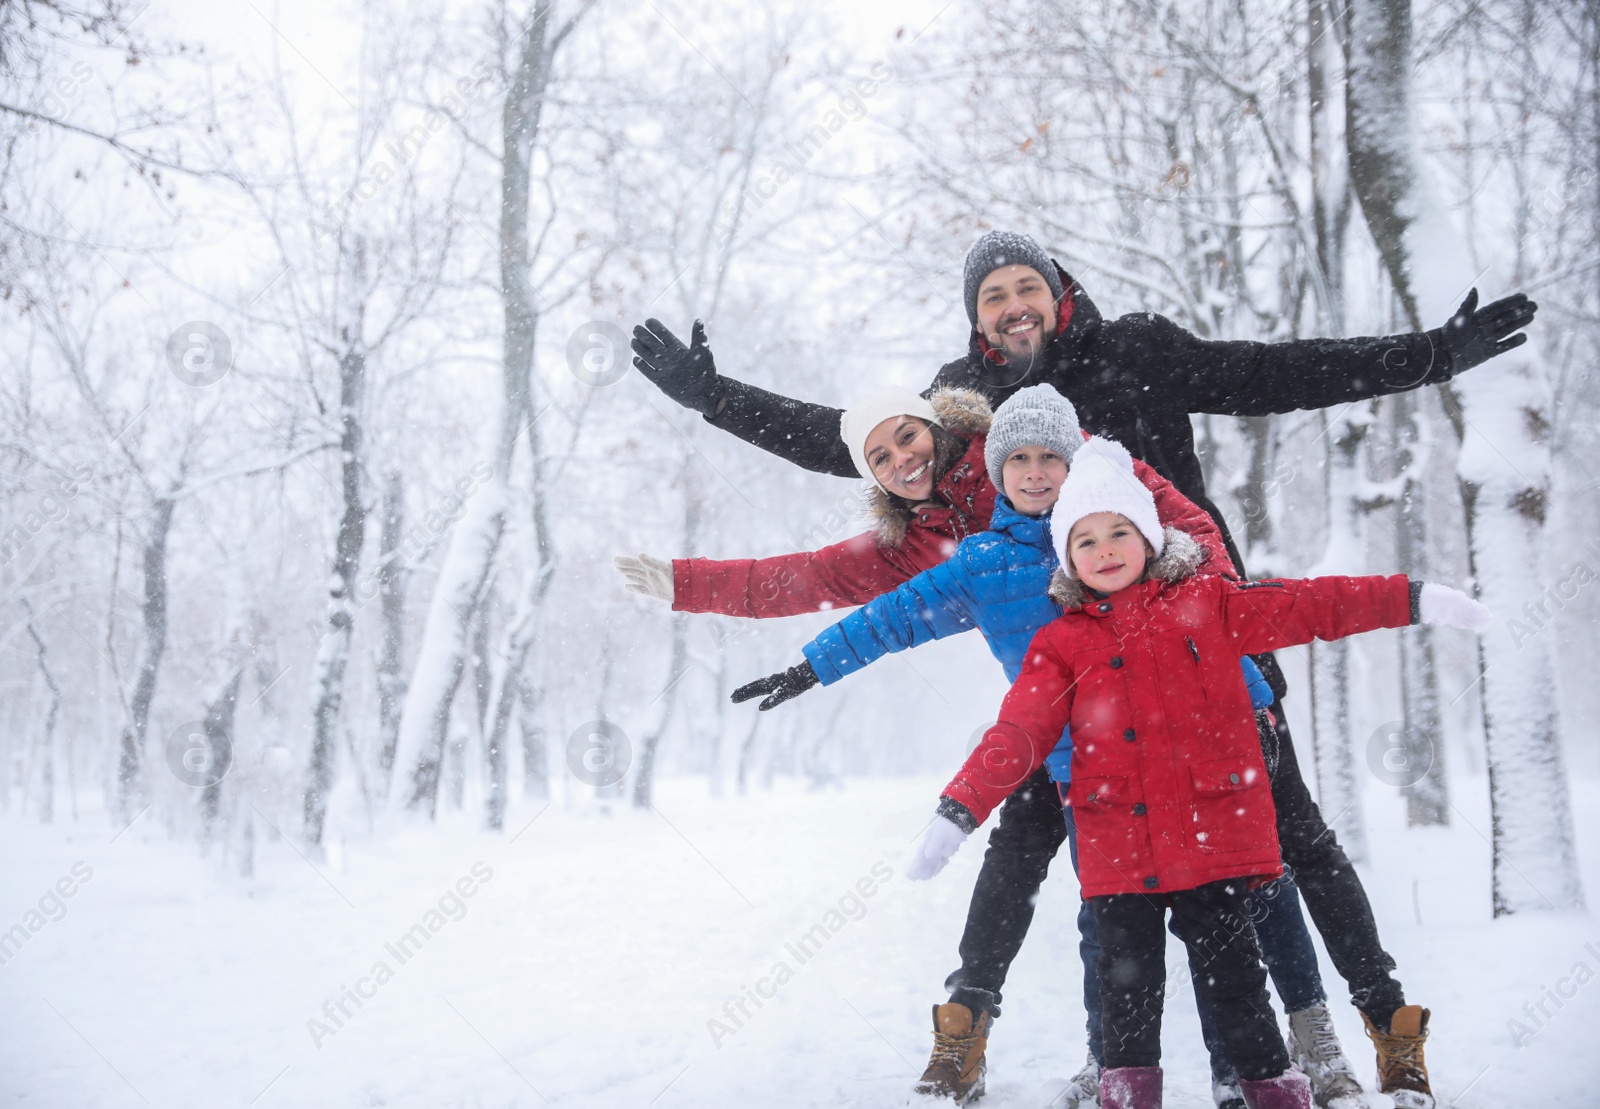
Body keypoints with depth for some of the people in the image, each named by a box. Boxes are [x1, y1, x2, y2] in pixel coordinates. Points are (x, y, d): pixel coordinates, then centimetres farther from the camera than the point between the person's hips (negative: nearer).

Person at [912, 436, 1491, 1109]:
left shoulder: (1205, 605, 6)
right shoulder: (1061, 644, 7)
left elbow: (1307, 607, 5)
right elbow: (1017, 734, 0)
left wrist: (1414, 601, 0)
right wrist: (959, 812, -11)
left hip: (1213, 833, -1)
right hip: (1117, 846, 1)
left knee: (1231, 973, 6)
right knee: (1127, 981, 4)